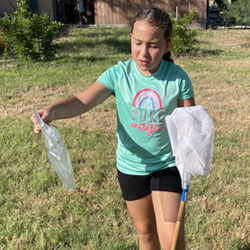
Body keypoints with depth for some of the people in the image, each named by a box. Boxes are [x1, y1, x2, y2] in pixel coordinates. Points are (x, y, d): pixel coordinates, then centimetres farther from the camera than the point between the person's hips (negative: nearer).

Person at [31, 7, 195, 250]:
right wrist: (52, 109, -47)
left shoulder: (178, 77, -15)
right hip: (131, 166, 2)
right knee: (145, 231, 21)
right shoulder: (119, 74, -15)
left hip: (168, 165, -1)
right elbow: (82, 101, -26)